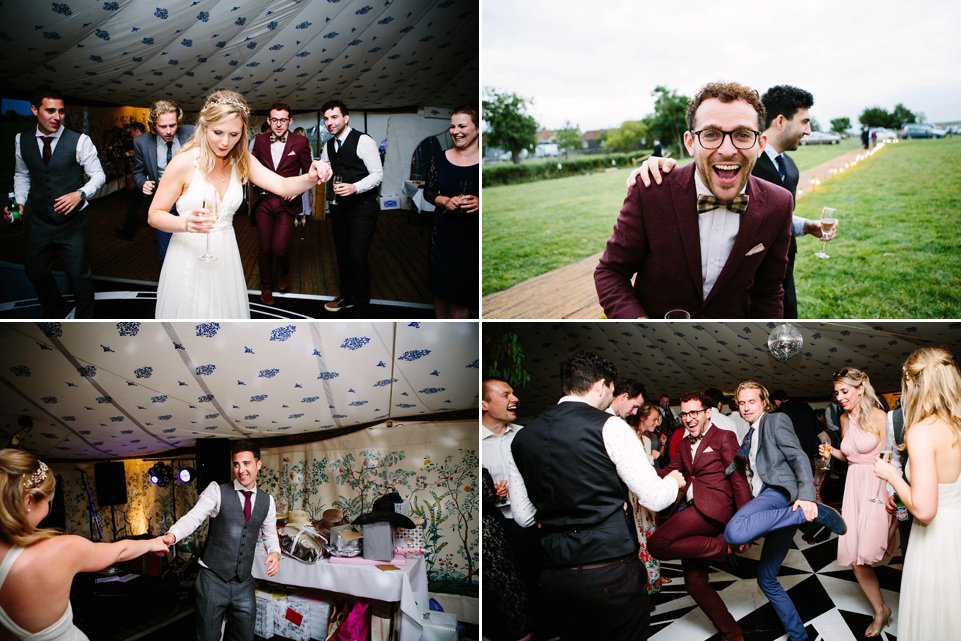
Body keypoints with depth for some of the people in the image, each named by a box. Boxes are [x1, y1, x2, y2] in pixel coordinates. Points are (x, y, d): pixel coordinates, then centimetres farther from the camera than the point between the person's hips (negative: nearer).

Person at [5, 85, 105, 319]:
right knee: (36, 273, 18)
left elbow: (98, 175, -8)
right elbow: (22, 175, 14)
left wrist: (80, 194, -25)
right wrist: (19, 201, -2)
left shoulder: (79, 141, -13)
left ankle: (84, 320, 27)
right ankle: (56, 313, 43)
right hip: (38, 222, 4)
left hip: (72, 222, -4)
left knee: (79, 275, 4)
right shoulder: (22, 141, 0)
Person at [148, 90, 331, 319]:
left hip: (225, 255, 4)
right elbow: (154, 215, -10)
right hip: (189, 255, -4)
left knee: (227, 312, 14)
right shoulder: (183, 162, -14)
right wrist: (185, 223, -30)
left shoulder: (242, 161, 0)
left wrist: (310, 178, -34)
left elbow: (283, 186, -12)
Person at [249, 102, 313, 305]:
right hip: (263, 202, 2)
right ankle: (266, 287, 28)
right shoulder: (260, 140, 6)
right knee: (265, 248, 8)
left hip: (286, 203, -2)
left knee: (279, 248, -10)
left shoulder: (300, 142, 0)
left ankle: (285, 271, 25)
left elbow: (308, 172, 4)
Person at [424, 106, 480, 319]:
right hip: (442, 235, 4)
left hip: (472, 238, -3)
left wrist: (479, 204, -21)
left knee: (458, 301, 1)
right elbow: (428, 192, 10)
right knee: (439, 292, 12)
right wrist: (445, 201, -10)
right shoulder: (440, 159, 4)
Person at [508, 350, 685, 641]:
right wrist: (674, 481, 17)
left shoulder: (522, 437, 7)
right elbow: (654, 499, -4)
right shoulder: (608, 426, -8)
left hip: (555, 575, 5)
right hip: (611, 571, -5)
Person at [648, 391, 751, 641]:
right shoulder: (686, 445, 22)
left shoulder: (724, 438, 0)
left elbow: (739, 480, -4)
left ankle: (721, 545, -12)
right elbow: (668, 473, 17)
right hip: (690, 509, 8)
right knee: (695, 581, 7)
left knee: (656, 543, -24)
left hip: (711, 508, -8)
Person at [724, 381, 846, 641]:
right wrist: (749, 531, 24)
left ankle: (814, 514, -27)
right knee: (766, 579, 11)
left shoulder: (777, 421, 2)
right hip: (764, 498, 9)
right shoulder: (749, 436, 26)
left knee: (733, 532, -36)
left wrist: (807, 496, -26)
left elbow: (799, 458, -10)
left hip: (780, 491, -9)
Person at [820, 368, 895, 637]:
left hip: (877, 484, -6)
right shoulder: (844, 419, 11)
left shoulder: (878, 416, -10)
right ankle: (881, 610, 21)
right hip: (854, 484, 7)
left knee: (867, 551, -20)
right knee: (854, 557, 4)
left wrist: (893, 498, -18)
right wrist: (832, 451, 2)